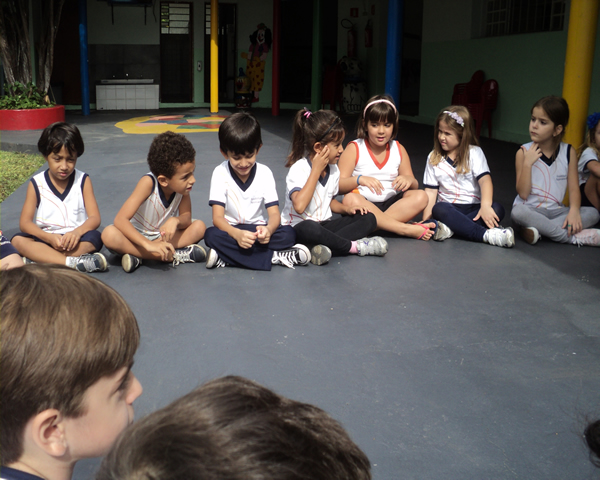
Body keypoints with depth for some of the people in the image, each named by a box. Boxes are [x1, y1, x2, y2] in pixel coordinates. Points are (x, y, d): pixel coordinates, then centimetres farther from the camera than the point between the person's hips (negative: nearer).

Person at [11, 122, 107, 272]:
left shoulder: (83, 181, 4)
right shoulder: (36, 184, 4)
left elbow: (94, 218, -5)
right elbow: (25, 222, -3)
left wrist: (77, 232, -28)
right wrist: (49, 238, -23)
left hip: (75, 239, -1)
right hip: (45, 240, 1)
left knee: (94, 238, -32)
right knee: (18, 240, -27)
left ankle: (38, 259, -33)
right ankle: (73, 262, -37)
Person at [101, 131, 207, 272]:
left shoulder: (182, 185, -13)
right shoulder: (148, 183, -25)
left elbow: (187, 218, -10)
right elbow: (120, 219, -31)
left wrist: (176, 221, -35)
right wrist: (148, 245, -44)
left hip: (163, 238, 4)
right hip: (137, 238, -4)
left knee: (199, 227, -19)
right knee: (109, 234, -33)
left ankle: (139, 256, -26)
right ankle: (174, 256, -33)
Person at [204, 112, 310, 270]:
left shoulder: (264, 173, -2)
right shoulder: (220, 173, -7)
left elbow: (274, 214, -9)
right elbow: (217, 217, -15)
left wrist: (268, 229, -35)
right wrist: (237, 234, -38)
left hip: (258, 230, 1)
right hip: (231, 231, -1)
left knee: (288, 233, -26)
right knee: (212, 235, -34)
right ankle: (274, 257, -31)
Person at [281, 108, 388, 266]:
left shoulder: (333, 169, 8)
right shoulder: (299, 169, -16)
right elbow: (299, 206, -34)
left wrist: (346, 208, 0)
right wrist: (316, 170, -25)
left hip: (324, 225, 8)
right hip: (298, 228, -8)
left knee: (368, 219, -7)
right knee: (309, 228, -43)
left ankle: (328, 247, -29)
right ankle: (354, 246, -21)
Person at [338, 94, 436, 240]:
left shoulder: (399, 150, 14)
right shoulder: (354, 149, 2)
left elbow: (414, 185, 13)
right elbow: (339, 185, -7)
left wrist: (409, 180, -11)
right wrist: (359, 179, -27)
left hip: (392, 204, 4)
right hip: (364, 204, -3)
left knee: (421, 197, -22)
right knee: (350, 200, -36)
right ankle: (408, 229, -38)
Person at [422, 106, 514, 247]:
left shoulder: (474, 153, 3)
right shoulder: (433, 158, 8)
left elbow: (485, 180, -12)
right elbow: (430, 191, 3)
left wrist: (485, 206, -32)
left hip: (473, 207, 0)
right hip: (449, 208, 0)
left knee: (497, 209, -29)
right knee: (439, 209, -34)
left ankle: (450, 228, -39)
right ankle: (487, 234, -42)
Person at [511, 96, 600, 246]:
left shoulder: (568, 152, 2)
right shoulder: (524, 152, -4)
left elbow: (574, 188, 0)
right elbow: (523, 193, -8)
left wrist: (574, 211, -19)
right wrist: (527, 164, -19)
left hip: (555, 211, 3)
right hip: (530, 209, -3)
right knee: (518, 212, -36)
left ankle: (539, 229, -29)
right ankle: (572, 237, -27)